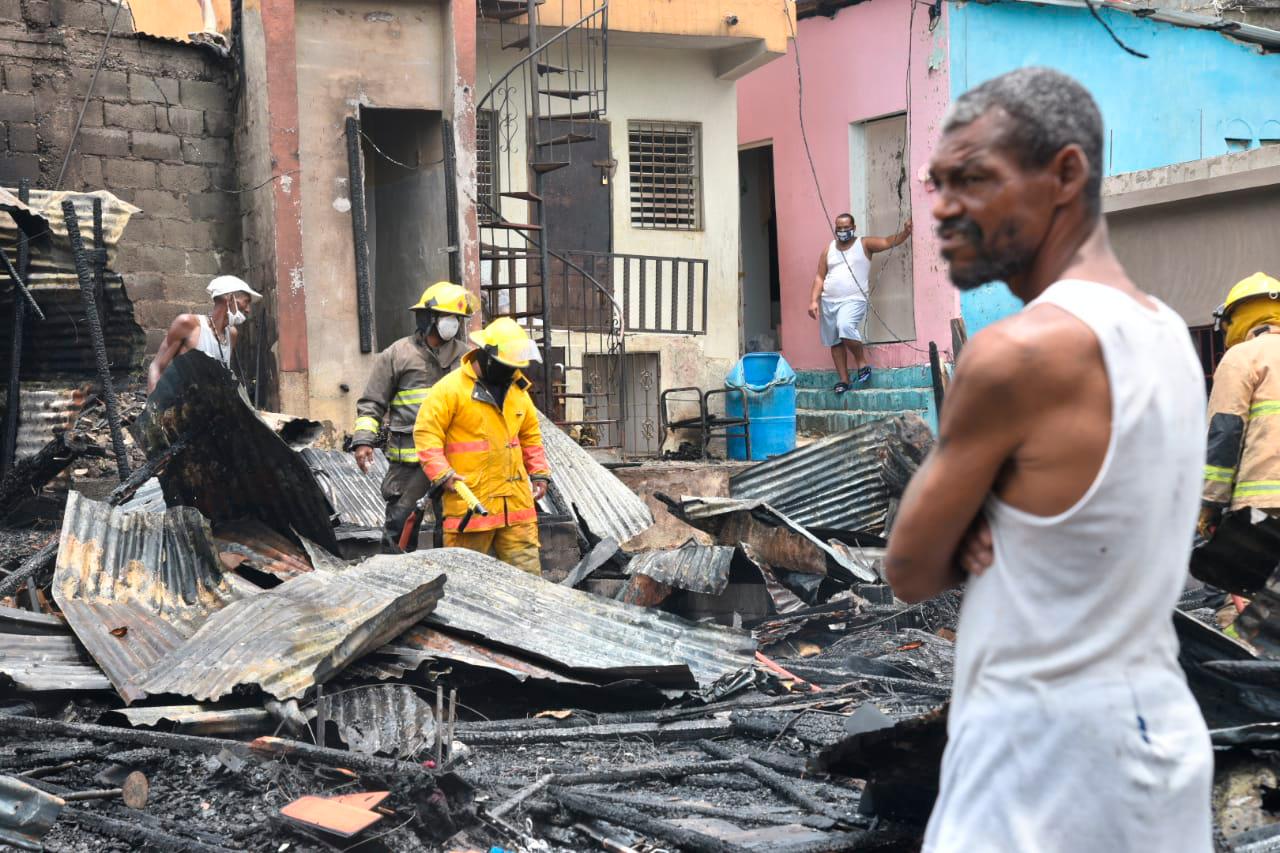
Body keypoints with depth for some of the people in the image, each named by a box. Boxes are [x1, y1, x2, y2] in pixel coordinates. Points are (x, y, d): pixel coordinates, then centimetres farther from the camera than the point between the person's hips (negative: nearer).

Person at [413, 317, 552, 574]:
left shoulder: (517, 389, 14)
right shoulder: (451, 388, -7)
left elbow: (530, 435, 25)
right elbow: (426, 432, -9)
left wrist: (539, 473, 16)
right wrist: (442, 474, -18)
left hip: (517, 502, 6)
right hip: (470, 501, -5)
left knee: (527, 571, 4)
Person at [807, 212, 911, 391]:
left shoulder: (864, 244, 4)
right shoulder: (828, 249, 12)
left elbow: (888, 242, -7)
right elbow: (820, 277, 11)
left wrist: (905, 232, -25)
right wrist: (814, 300, 2)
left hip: (853, 300, -5)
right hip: (828, 301, 5)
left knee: (846, 327, -30)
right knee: (834, 341, 5)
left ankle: (862, 363, -9)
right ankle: (844, 380, 12)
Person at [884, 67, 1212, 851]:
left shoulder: (1017, 352, -22)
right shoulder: (1169, 333, 5)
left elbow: (911, 573, -11)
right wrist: (991, 527, -5)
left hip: (1046, 753, -8)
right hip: (1160, 730, 8)